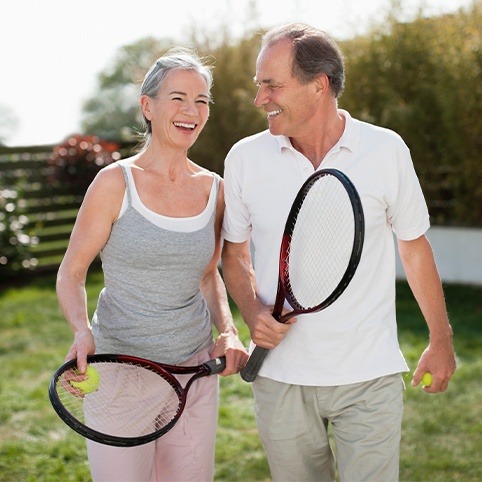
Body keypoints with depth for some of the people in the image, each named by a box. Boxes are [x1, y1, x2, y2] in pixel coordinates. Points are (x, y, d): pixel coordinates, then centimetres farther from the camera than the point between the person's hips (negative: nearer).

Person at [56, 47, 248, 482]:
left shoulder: (214, 189, 3)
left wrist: (227, 331, -1)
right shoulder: (115, 182, -9)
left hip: (195, 370, 4)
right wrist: (83, 331, -22)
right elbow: (71, 273, -4)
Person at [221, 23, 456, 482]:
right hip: (280, 376, 2)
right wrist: (253, 312, -9)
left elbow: (414, 246, 6)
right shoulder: (245, 157, -2)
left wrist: (441, 339, 11)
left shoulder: (387, 149, -6)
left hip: (369, 379, -1)